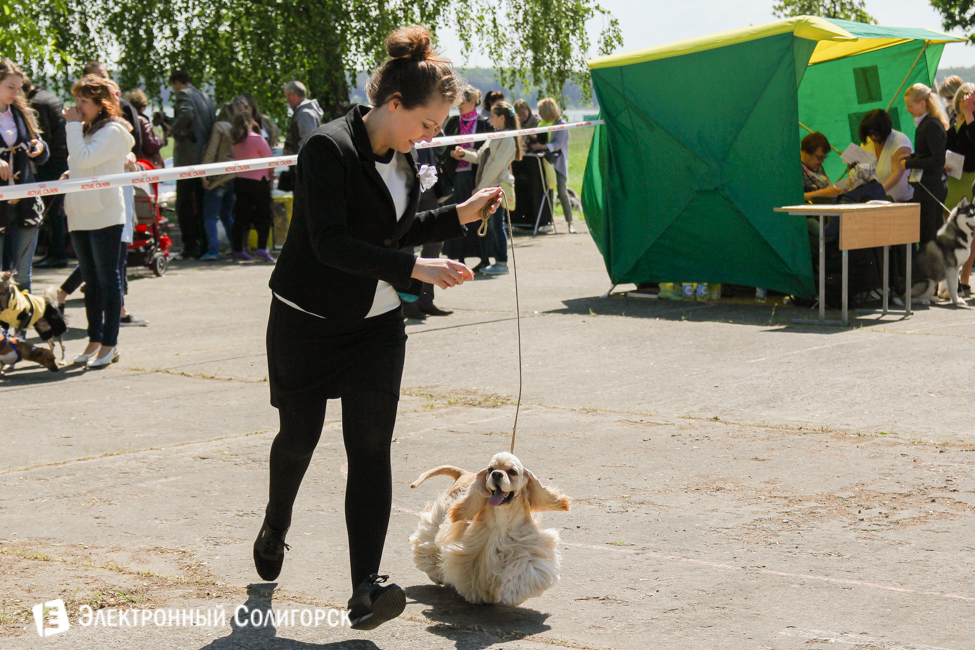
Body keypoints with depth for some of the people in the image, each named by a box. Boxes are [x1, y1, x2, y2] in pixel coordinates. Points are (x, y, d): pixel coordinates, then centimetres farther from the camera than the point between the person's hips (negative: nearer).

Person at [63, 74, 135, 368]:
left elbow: (83, 158, -20)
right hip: (81, 216, 9)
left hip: (105, 215, -9)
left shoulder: (113, 131, -9)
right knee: (91, 281, 11)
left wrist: (73, 126, -12)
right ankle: (95, 340, 16)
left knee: (107, 279, -5)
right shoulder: (87, 130, 18)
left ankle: (109, 343, -2)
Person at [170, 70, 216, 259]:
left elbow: (186, 114, -25)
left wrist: (173, 128, -11)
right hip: (206, 157, 8)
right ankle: (205, 245, 11)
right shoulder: (206, 98, 18)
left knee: (184, 204, -4)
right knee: (202, 203, 11)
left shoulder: (184, 94, -6)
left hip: (188, 157, -8)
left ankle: (190, 245, -8)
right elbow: (213, 124, 15)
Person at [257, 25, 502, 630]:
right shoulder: (330, 148, -19)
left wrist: (459, 215, 8)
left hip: (378, 324, 5)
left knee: (371, 446, -6)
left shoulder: (402, 156, 6)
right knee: (299, 436, 11)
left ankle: (366, 588, -12)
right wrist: (413, 267, -31)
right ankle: (275, 525, 44)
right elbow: (331, 244, -27)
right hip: (307, 323, -5)